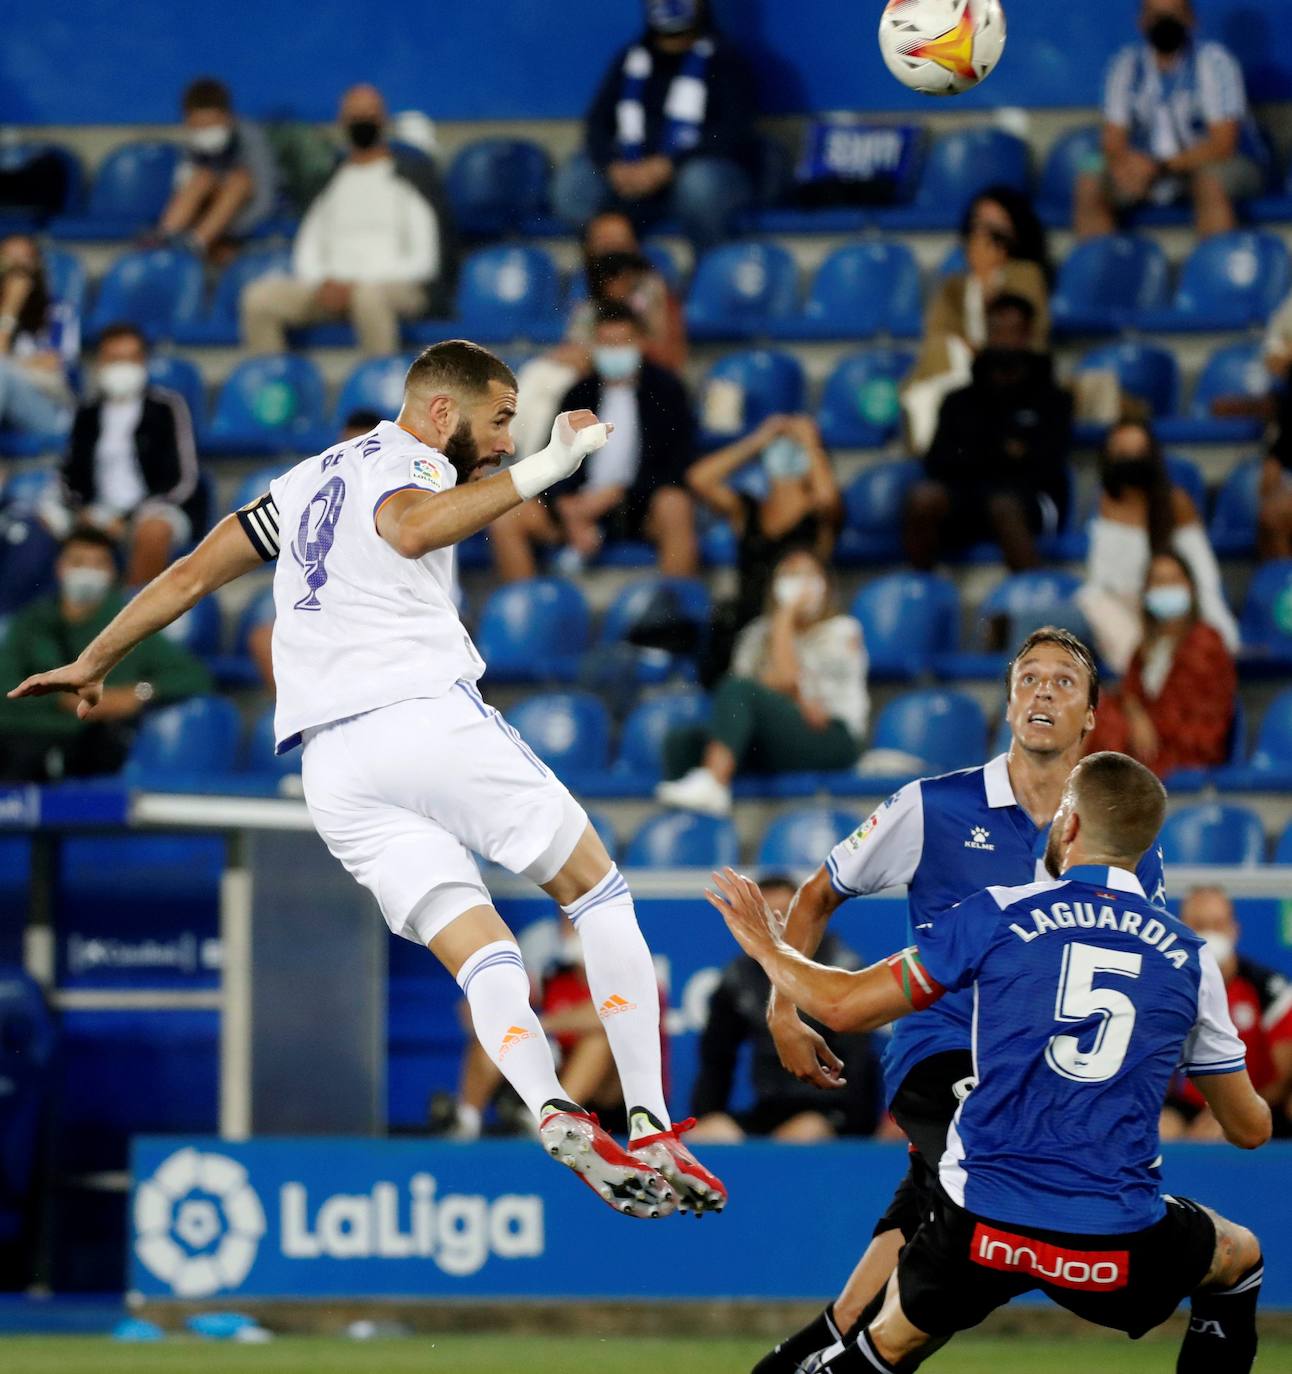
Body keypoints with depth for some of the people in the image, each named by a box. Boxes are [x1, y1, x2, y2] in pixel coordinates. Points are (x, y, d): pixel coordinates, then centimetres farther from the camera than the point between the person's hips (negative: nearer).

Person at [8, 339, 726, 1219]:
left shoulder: (311, 478, 25)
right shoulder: (410, 463, 3)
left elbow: (191, 574, 28)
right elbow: (411, 528, -22)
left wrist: (93, 664, 36)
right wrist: (543, 469, -21)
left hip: (331, 765, 6)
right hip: (427, 713, -6)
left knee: (481, 956, 0)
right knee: (598, 890, 6)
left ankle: (553, 1115, -29)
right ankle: (652, 1128, -6)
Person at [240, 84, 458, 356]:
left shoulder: (411, 176, 5)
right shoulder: (330, 181, 19)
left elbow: (424, 262, -3)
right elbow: (306, 254, 18)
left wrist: (356, 284, -13)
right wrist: (325, 284, -7)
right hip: (332, 287, 4)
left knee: (368, 295, -42)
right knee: (259, 297, -21)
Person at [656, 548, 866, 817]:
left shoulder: (842, 631, 10)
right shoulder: (758, 634, 24)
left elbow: (787, 676, -6)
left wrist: (786, 615, 4)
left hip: (831, 739, -5)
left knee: (738, 690, -31)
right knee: (682, 739, -22)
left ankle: (712, 784, -51)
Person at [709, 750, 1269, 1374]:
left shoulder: (997, 914, 0)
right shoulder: (1190, 957, 7)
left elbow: (843, 1005, 2)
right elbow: (1250, 1128, 16)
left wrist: (767, 947, 22)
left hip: (978, 1228, 0)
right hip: (1119, 1245, 0)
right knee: (1240, 1259, 30)